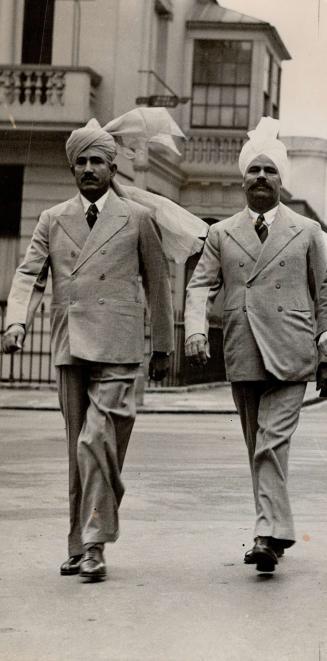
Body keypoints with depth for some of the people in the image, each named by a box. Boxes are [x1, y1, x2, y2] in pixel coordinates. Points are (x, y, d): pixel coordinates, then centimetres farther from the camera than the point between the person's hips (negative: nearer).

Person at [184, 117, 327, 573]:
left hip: (289, 356, -3)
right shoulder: (221, 234, 12)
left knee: (272, 445, -15)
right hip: (242, 358, 3)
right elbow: (201, 286, 4)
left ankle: (269, 533, -17)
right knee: (258, 448, 8)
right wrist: (195, 329, -14)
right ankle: (275, 530, 17)